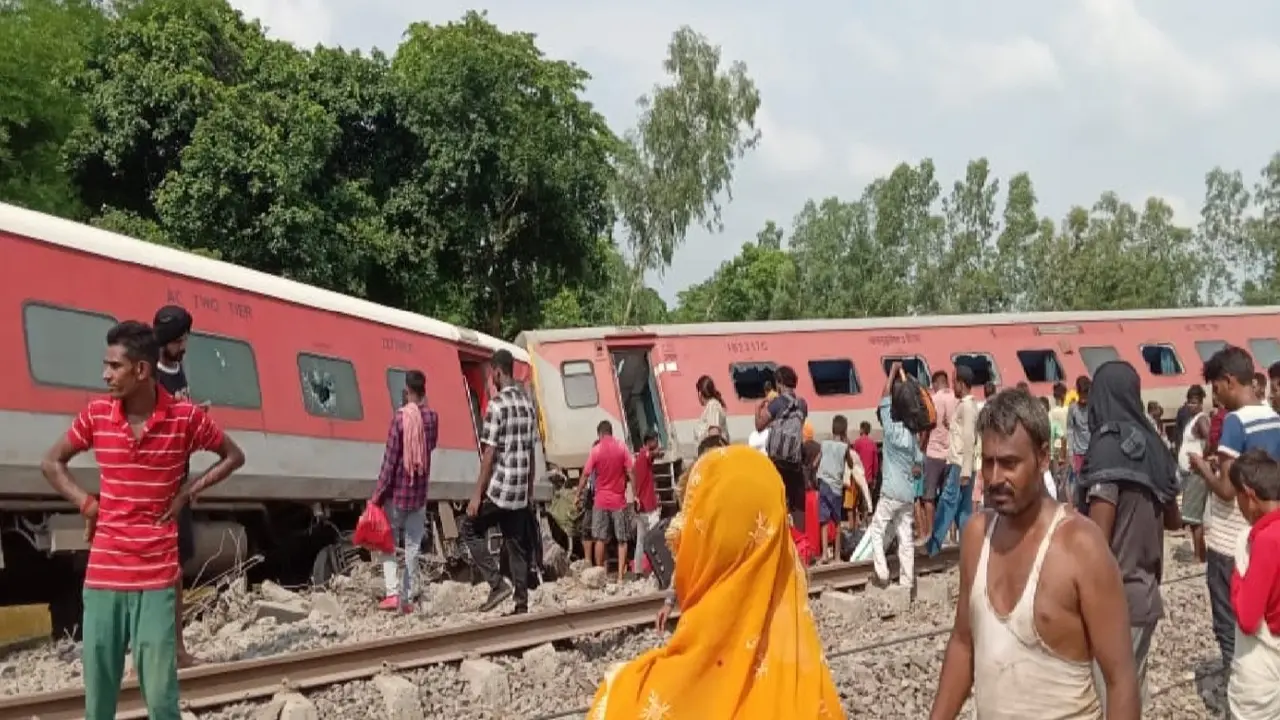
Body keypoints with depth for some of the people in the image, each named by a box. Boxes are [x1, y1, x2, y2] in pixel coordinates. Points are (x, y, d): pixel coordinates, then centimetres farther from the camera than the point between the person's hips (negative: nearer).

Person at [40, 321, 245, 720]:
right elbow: (52, 462, 15)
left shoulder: (185, 417, -6)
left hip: (157, 577, -2)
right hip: (103, 575, 3)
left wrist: (188, 493, -3)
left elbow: (233, 456, 9)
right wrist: (87, 504, 0)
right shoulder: (96, 414, 0)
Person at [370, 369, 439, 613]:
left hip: (397, 490, -3)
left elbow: (390, 459, -13)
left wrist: (378, 493, -8)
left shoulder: (401, 417, -13)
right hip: (420, 491, 3)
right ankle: (407, 598, 6)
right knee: (413, 546, 7)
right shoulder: (433, 417, -1)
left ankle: (392, 593, -6)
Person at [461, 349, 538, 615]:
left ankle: (497, 584, -1)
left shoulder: (497, 404, -13)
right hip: (521, 490, 7)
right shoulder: (528, 404, 10)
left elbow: (490, 454, -15)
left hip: (499, 487, -7)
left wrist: (477, 493, -12)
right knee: (517, 544, 11)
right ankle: (522, 603, 9)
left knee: (468, 529, 8)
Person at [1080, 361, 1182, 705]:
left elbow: (1098, 536, -19)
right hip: (1145, 592, 8)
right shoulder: (1150, 445, 7)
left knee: (1110, 697, -2)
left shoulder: (1108, 446, -15)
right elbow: (1174, 521, 20)